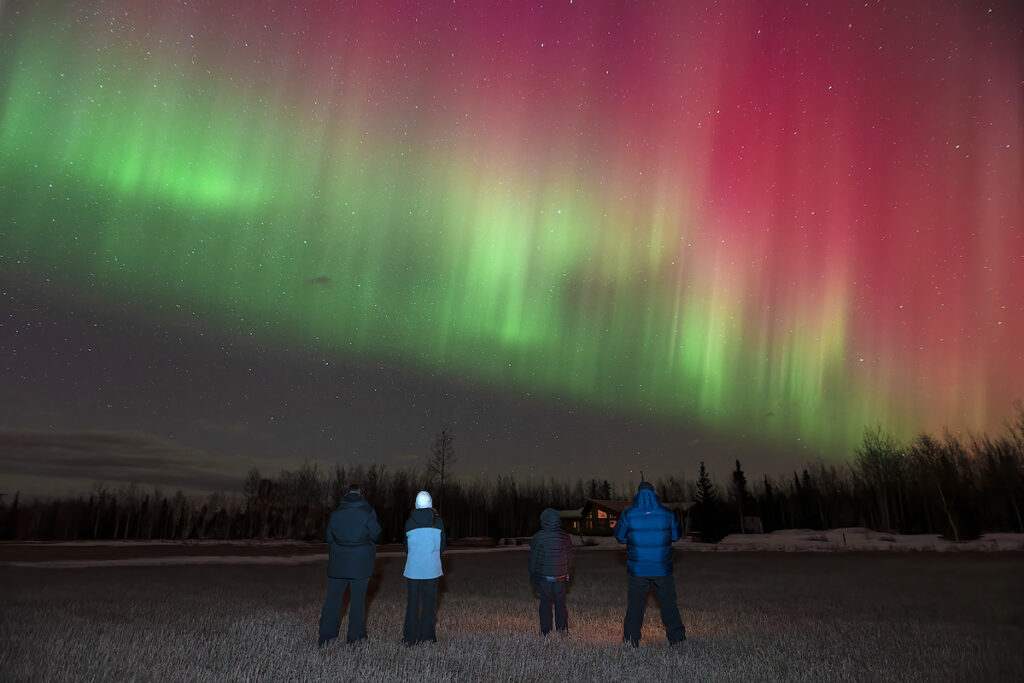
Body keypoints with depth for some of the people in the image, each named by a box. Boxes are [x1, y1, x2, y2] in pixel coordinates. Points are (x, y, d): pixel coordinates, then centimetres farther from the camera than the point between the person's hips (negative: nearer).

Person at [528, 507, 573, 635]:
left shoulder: (538, 537, -10)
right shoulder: (564, 536, -3)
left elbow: (533, 558, -4)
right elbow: (569, 557, 4)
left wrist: (533, 576, 7)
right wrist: (568, 574, 15)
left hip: (543, 576, -1)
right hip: (560, 576, 1)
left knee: (545, 603, 8)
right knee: (560, 603, 12)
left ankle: (545, 631, 10)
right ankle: (562, 628, 6)